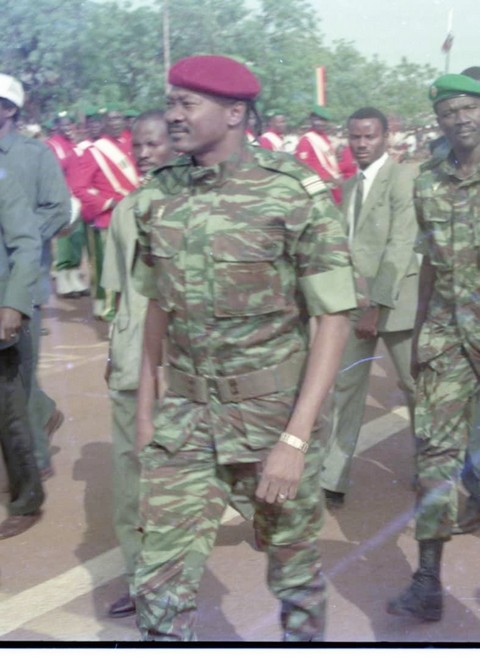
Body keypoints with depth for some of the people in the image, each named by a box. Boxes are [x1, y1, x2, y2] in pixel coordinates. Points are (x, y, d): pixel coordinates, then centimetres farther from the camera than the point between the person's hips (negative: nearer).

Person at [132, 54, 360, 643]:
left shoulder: (296, 195, -14)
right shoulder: (158, 196, 1)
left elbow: (334, 318, -14)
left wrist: (295, 438, -20)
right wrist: (145, 409, 11)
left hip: (277, 413, -3)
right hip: (186, 417, 4)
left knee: (294, 562, 14)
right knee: (160, 578, 2)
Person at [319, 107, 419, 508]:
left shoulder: (401, 178, -9)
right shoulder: (349, 186, 13)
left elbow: (400, 245, -16)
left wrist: (376, 306, -19)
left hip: (393, 301, -6)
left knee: (417, 387, 6)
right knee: (346, 388, 4)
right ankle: (333, 481, 7)